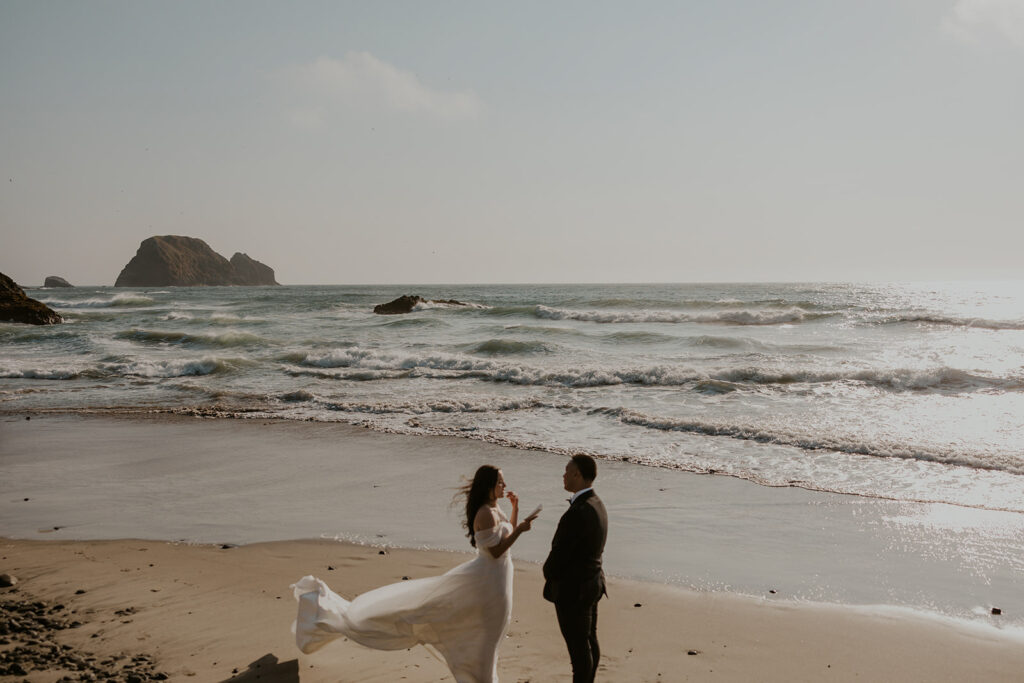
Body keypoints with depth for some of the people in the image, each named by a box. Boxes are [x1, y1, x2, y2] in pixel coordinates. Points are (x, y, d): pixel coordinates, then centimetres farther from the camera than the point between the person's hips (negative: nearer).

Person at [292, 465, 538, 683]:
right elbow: (496, 550, -24)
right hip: (485, 582, -10)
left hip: (493, 582, 10)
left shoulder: (494, 508, 9)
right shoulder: (486, 514, -22)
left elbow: (506, 535, 21)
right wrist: (520, 530, -20)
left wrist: (515, 509, 10)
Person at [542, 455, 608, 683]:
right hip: (592, 582, 10)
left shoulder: (577, 513, -29)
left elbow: (558, 553, -23)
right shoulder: (597, 505, 3)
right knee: (589, 641, 20)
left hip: (573, 589, -10)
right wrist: (555, 572, 6)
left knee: (578, 647, 5)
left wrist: (548, 573, -1)